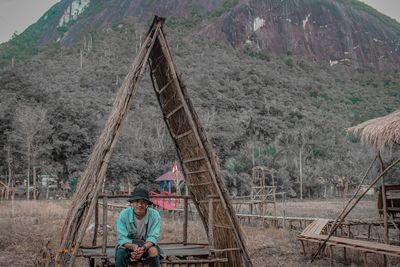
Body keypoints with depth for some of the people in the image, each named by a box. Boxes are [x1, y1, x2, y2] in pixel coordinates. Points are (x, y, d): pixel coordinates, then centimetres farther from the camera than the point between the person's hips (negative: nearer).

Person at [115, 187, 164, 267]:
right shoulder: (123, 214, -19)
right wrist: (133, 247, -41)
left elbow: (153, 237, -19)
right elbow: (121, 238, -21)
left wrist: (143, 248, -40)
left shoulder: (154, 215, -18)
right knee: (120, 251, -32)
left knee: (154, 251, -32)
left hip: (147, 245, 0)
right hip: (128, 244, 0)